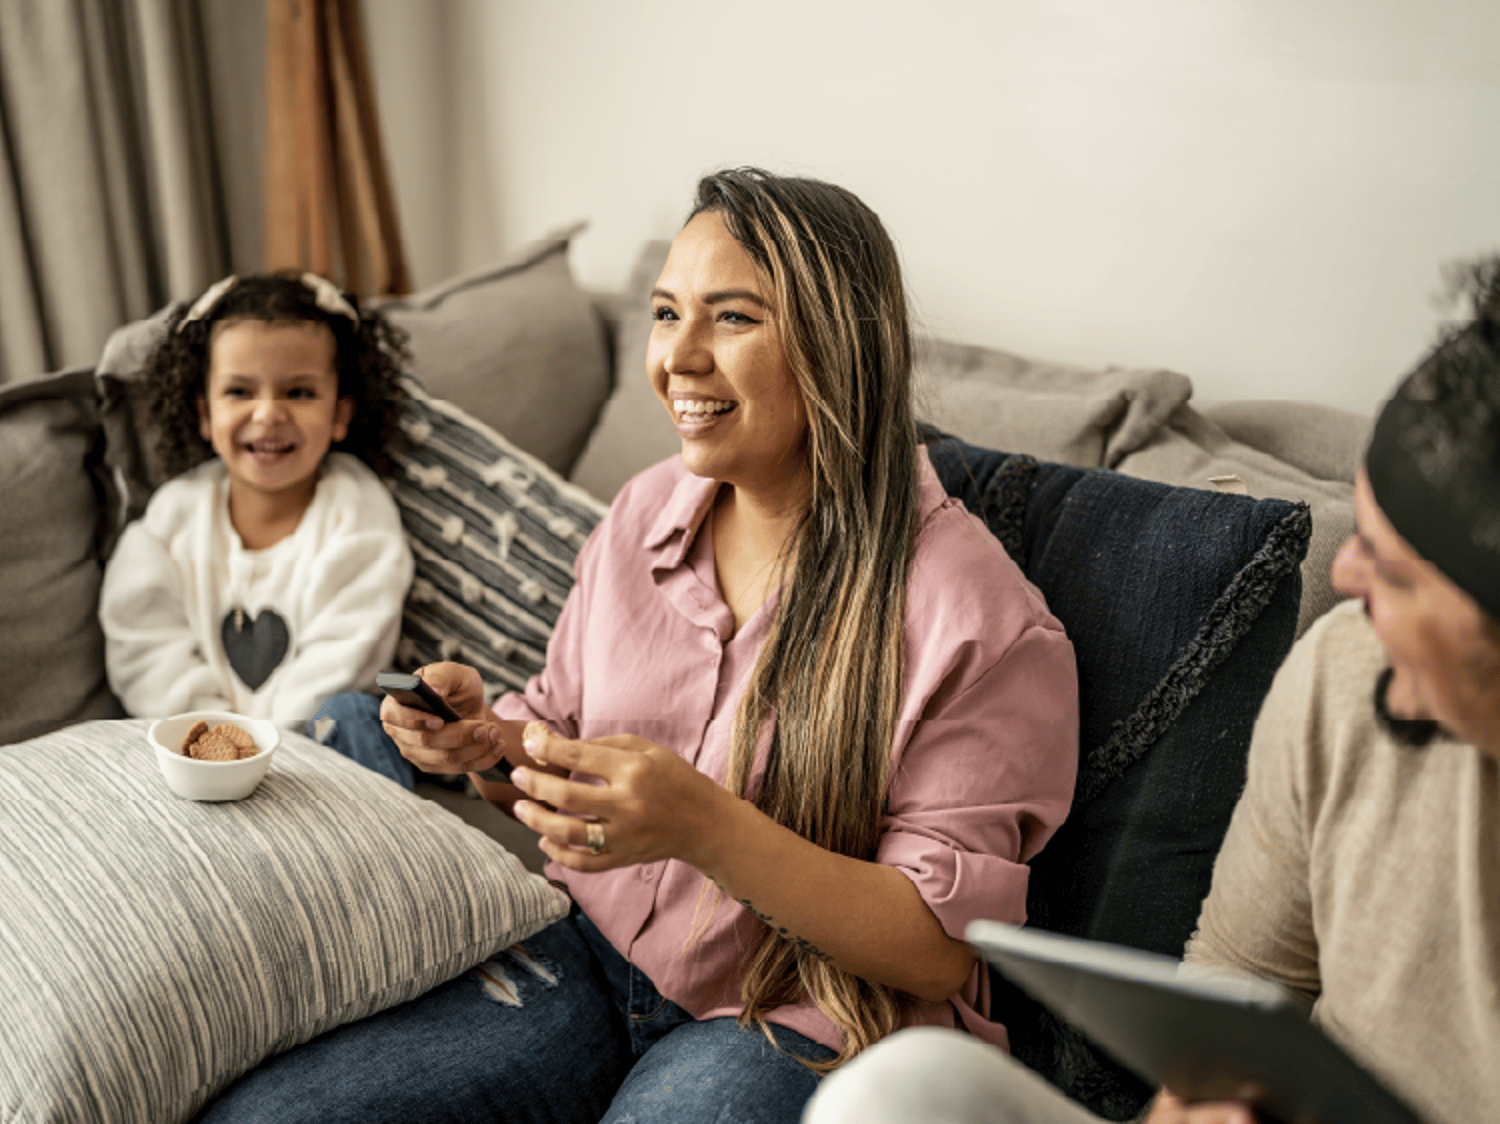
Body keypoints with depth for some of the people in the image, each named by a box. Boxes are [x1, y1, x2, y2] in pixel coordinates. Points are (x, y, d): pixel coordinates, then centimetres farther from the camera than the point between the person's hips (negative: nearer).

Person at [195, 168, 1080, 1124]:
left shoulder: (978, 617, -17)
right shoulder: (644, 515, 2)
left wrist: (704, 825, -30)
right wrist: (493, 741, -9)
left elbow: (943, 949, -17)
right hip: (593, 952, 5)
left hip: (804, 1027, -4)